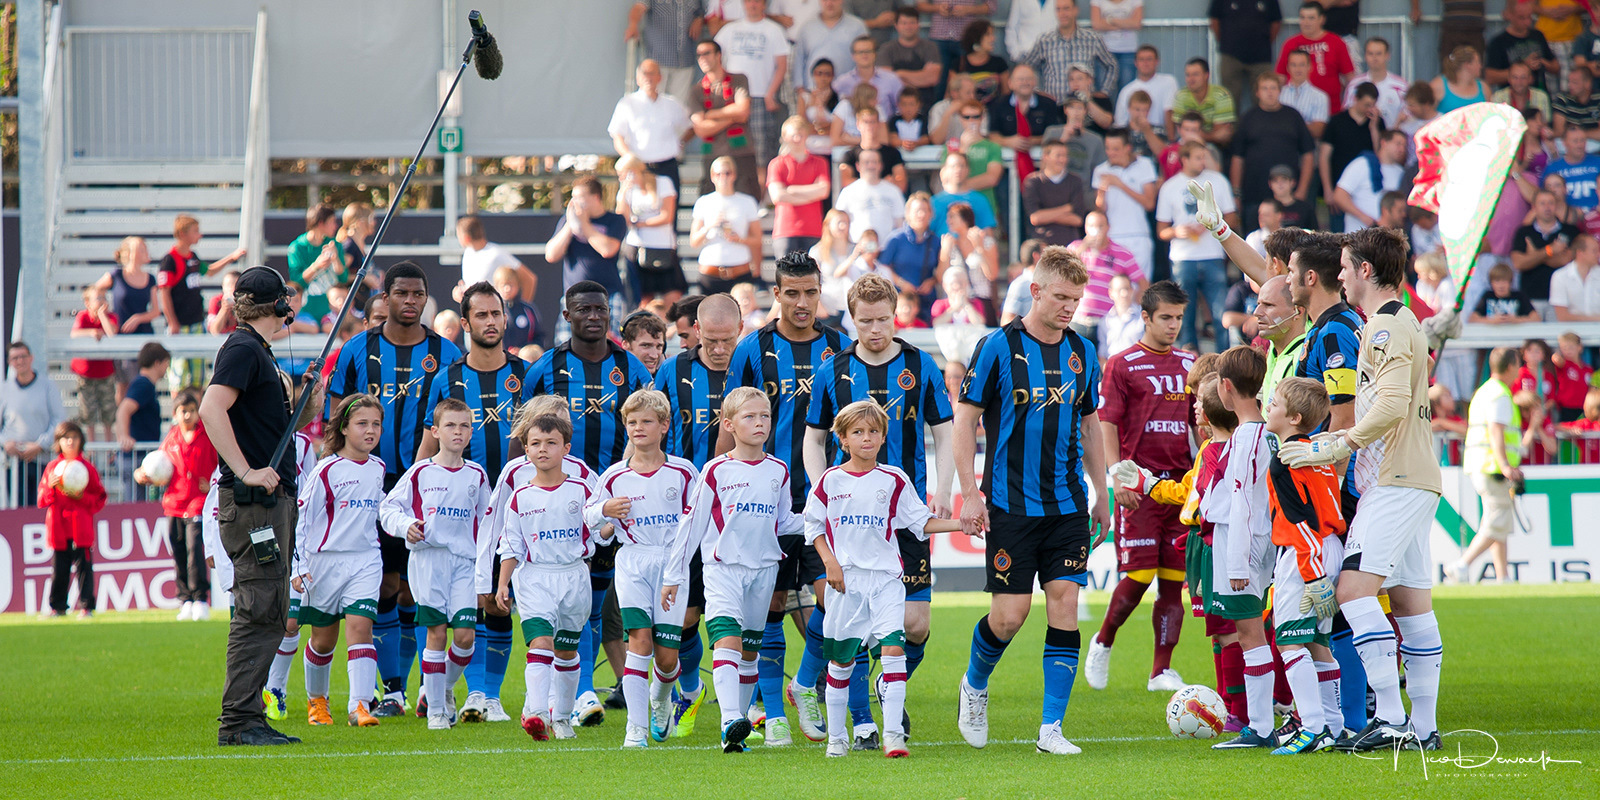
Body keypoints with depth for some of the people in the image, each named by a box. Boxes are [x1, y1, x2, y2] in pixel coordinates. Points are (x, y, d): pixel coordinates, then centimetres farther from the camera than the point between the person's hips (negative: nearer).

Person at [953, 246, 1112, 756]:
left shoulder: (1082, 353, 7)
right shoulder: (999, 347, -7)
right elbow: (965, 419, -4)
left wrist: (1100, 495, 16)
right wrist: (970, 495, -9)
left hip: (1068, 504, 4)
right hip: (1011, 503, -4)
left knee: (1064, 604, -5)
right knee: (1010, 613, -4)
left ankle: (1051, 727, -2)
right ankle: (975, 686, 27)